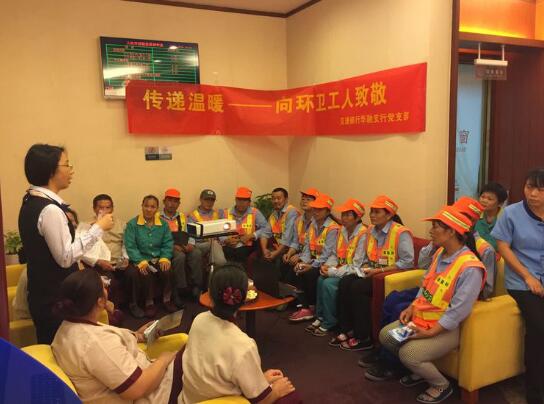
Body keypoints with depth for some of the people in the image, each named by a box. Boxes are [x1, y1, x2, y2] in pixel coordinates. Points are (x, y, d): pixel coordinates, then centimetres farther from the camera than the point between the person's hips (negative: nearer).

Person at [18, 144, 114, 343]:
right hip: (56, 299, -9)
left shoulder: (30, 202, 7)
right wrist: (98, 228, -20)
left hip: (43, 295, 9)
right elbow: (66, 257, -22)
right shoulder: (50, 210, -23)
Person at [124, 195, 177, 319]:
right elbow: (130, 246, -10)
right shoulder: (132, 224, -2)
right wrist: (141, 262, -24)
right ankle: (149, 303, -9)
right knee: (145, 274, -33)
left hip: (158, 259, 3)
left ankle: (167, 300, -2)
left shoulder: (163, 224, 9)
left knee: (167, 271, -27)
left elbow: (168, 244, 5)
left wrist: (165, 258, -14)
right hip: (140, 259, -3)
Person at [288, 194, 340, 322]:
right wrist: (302, 261, -9)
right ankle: (304, 307, -17)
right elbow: (307, 246, 7)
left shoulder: (333, 228, -14)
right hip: (314, 260, 7)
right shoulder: (313, 225, 11)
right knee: (298, 271, -17)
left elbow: (327, 253, -19)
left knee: (310, 274, -27)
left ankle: (312, 307, -5)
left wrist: (312, 266, -21)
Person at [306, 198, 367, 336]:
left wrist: (333, 272, -18)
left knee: (328, 283, -24)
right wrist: (327, 265, -5)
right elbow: (335, 254, 15)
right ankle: (321, 317, -3)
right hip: (341, 270, 7)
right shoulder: (342, 230, 5)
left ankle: (329, 323, -6)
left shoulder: (363, 234, -19)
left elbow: (356, 266, -20)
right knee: (321, 279, -17)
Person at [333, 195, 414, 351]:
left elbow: (407, 262, -19)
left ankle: (363, 338, -15)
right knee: (344, 282, -16)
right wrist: (365, 268, -2)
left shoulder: (401, 233, -13)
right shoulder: (370, 231, 11)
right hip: (373, 273, 7)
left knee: (357, 287, -27)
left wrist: (379, 270, -21)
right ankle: (347, 331, -9)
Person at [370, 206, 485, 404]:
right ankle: (420, 370, 22)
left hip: (447, 328, -9)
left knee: (408, 353, -24)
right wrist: (411, 308, 1)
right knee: (385, 335, 3)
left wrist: (429, 333, -24)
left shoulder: (470, 268, -25)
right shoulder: (440, 253, 4)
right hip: (422, 317, 9)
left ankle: (441, 385, 5)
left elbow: (458, 311, -27)